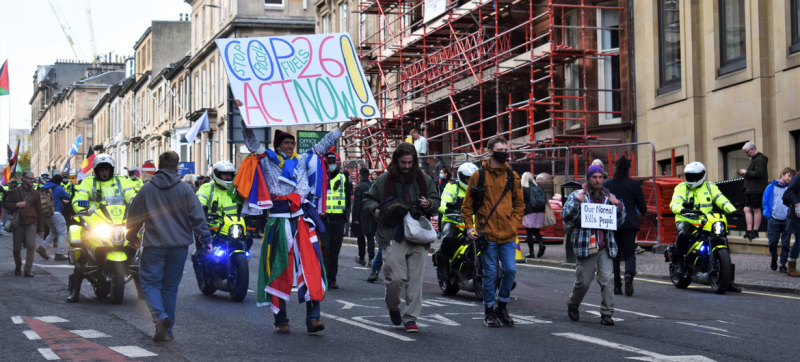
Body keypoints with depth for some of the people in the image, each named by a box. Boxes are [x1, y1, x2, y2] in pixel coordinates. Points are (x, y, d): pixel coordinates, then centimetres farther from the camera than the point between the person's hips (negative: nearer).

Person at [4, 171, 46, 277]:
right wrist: (16, 205, -12)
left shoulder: (35, 193, 11)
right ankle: (18, 268, 26)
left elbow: (40, 212, 11)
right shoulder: (15, 192, 8)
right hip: (18, 224, 0)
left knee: (31, 246, -16)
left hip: (31, 224, 0)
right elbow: (6, 204, 8)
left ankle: (28, 269, -13)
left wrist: (41, 229, 7)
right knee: (17, 248, 6)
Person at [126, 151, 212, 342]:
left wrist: (131, 235, 25)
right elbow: (197, 216, -3)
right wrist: (206, 238, 5)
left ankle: (160, 316, -22)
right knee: (170, 287, 10)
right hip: (179, 246, 2)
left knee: (150, 283, 4)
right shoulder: (185, 189, -2)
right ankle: (167, 330, 12)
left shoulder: (146, 189, -1)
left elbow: (133, 216, 8)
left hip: (154, 245, -1)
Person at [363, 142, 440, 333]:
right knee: (395, 277, -7)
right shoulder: (384, 180, 6)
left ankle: (410, 317, 6)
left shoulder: (423, 179, 13)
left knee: (415, 280, -2)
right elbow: (368, 200, 14)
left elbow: (436, 200, 22)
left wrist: (429, 204, -1)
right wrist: (376, 210, -7)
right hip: (393, 237, -2)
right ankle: (393, 307, 22)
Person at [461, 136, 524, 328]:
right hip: (487, 234, -2)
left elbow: (519, 202, 17)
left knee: (510, 270, -3)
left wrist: (515, 222, 4)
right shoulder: (479, 175, 1)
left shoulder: (512, 176, 9)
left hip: (508, 234, 3)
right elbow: (467, 204, 6)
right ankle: (489, 311, 14)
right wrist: (469, 226, -5)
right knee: (490, 273, 1)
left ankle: (502, 306, 18)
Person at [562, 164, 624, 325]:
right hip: (585, 246, -2)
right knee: (583, 281, 4)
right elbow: (566, 218, -4)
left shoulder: (609, 197, 13)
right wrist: (576, 202, -17)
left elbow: (620, 220, 18)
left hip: (605, 246, 2)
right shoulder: (577, 195, 4)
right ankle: (572, 305, 29)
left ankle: (606, 314, -2)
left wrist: (618, 204, 0)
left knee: (606, 280, -6)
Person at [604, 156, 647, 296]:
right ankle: (629, 274, -27)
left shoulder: (606, 184, 0)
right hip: (629, 223, -1)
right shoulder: (634, 184, -2)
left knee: (614, 254, 10)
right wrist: (643, 212, 24)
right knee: (630, 253, 4)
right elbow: (642, 206, 2)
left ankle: (617, 286, 8)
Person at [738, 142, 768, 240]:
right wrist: (745, 174, 9)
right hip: (750, 190, 10)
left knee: (756, 210, -5)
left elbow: (759, 173, -22)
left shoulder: (759, 159, -12)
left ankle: (755, 231, -3)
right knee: (747, 209, 6)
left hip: (757, 190, -10)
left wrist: (746, 173, -14)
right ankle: (749, 230, 6)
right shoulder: (753, 159, 21)